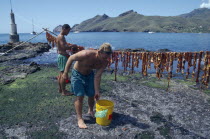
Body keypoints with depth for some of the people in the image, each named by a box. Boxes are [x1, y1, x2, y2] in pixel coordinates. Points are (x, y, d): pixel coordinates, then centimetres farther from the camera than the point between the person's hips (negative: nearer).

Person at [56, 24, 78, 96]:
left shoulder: (61, 36, 16)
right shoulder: (61, 37, -16)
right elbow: (64, 47, -26)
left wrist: (71, 47, 6)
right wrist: (73, 46, -14)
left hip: (61, 56, 11)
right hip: (63, 56, -11)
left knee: (61, 73, 16)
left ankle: (60, 89, 27)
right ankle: (63, 91, 3)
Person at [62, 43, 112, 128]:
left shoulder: (104, 62, -21)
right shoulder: (86, 54, -37)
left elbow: (97, 77, -16)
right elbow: (71, 58, -23)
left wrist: (97, 91, -19)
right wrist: (65, 72, -17)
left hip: (89, 74, 5)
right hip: (77, 74, -4)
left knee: (92, 95, 8)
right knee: (80, 96, -11)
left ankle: (90, 111, 37)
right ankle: (80, 119, 2)